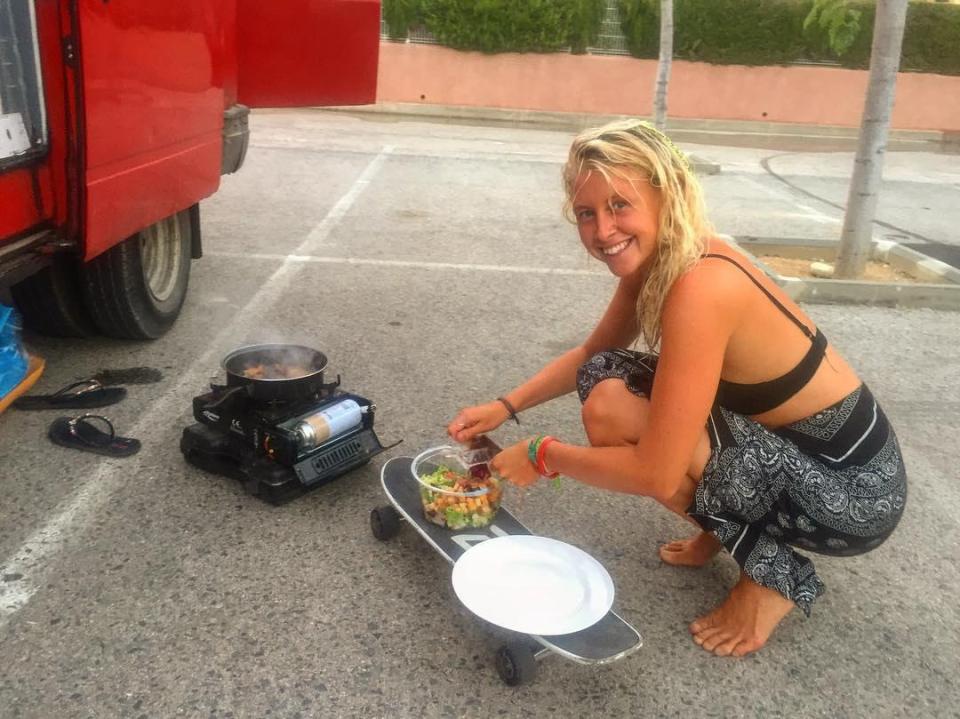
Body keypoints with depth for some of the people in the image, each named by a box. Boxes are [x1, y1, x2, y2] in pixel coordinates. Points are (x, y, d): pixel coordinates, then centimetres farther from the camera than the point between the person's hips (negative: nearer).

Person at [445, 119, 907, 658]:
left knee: (612, 410, -22)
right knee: (607, 376, 1)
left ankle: (773, 576, -2)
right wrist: (506, 407, 4)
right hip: (800, 448, 8)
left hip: (855, 491, -8)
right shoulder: (654, 259, -3)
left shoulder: (698, 288, -30)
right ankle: (725, 529, 14)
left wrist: (543, 456, -14)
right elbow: (591, 357, 15)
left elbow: (656, 475, -29)